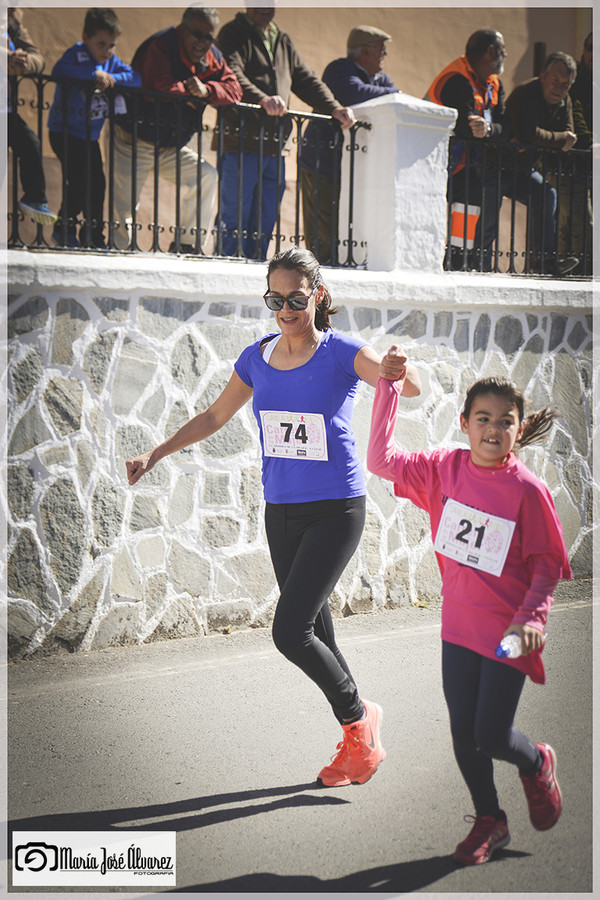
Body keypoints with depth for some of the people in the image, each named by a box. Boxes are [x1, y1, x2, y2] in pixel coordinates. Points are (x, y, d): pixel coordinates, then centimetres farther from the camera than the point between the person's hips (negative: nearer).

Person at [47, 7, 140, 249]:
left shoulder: (111, 61, 2)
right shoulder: (77, 53, -15)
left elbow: (136, 78, -9)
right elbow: (58, 71, -36)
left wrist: (113, 78, -27)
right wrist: (93, 74, -38)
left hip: (90, 136, 7)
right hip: (65, 132, -7)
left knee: (97, 183, 7)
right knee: (80, 180, -16)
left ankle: (93, 236, 18)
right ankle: (64, 228, 1)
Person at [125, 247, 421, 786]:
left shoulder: (342, 353, -11)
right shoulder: (257, 358, 4)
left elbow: (411, 388, -23)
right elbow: (215, 417, 17)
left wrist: (400, 369, -46)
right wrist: (154, 456, 12)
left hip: (336, 510, -6)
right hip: (281, 512, 6)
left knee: (290, 631, -15)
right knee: (315, 633, 11)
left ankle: (358, 715, 9)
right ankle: (360, 740, 28)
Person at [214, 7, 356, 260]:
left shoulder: (282, 40, 23)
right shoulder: (233, 34, 1)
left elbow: (306, 80, 19)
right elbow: (232, 75, -16)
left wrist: (334, 108, 3)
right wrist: (262, 99, -33)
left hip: (274, 148, 7)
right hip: (241, 143, -7)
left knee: (264, 227, 6)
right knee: (235, 218, -8)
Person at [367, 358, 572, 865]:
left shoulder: (527, 490, -14)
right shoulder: (444, 470, -2)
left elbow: (548, 564, -7)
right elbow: (382, 460, -2)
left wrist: (532, 617, -21)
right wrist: (388, 386, -6)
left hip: (507, 631, -4)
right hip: (459, 624, 4)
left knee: (491, 735, -3)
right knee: (463, 732, 8)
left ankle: (537, 765, 32)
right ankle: (489, 821, 29)